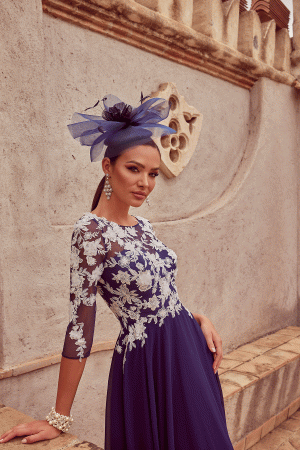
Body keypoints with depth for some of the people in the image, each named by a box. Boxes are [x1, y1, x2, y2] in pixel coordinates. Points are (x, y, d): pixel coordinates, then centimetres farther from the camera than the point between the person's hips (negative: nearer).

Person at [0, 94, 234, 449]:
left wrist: (198, 319, 0)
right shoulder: (92, 230, -18)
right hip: (147, 363, -8)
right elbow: (80, 325, -19)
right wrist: (59, 419, -13)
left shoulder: (141, 226, 4)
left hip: (188, 352, 8)